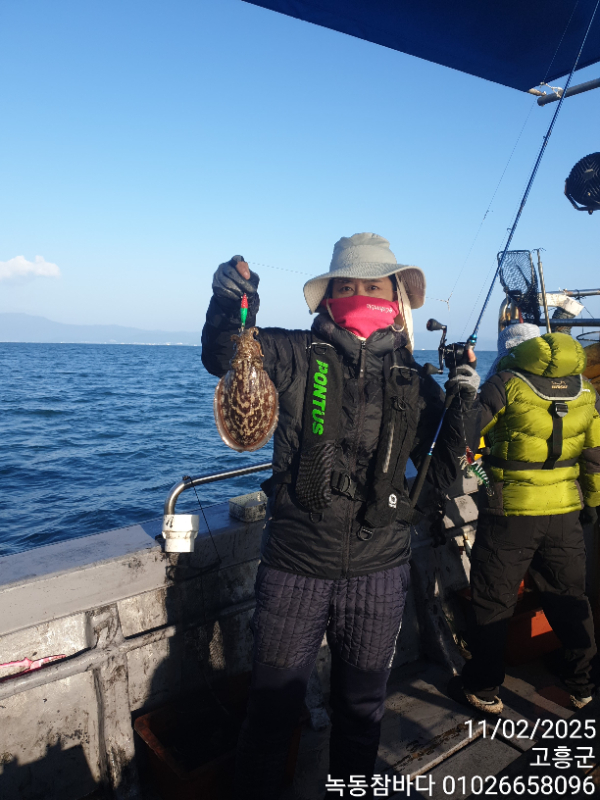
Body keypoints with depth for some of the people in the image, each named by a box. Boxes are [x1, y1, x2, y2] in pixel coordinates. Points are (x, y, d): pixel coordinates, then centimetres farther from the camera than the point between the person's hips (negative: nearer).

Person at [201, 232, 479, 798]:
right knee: (273, 706, 15)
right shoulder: (298, 358, -5)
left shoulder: (414, 382, 1)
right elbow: (222, 357, -11)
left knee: (361, 709, 23)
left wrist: (462, 407, -12)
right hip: (295, 569, -2)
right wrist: (230, 307, -30)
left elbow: (441, 475, 2)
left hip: (380, 572, 3)